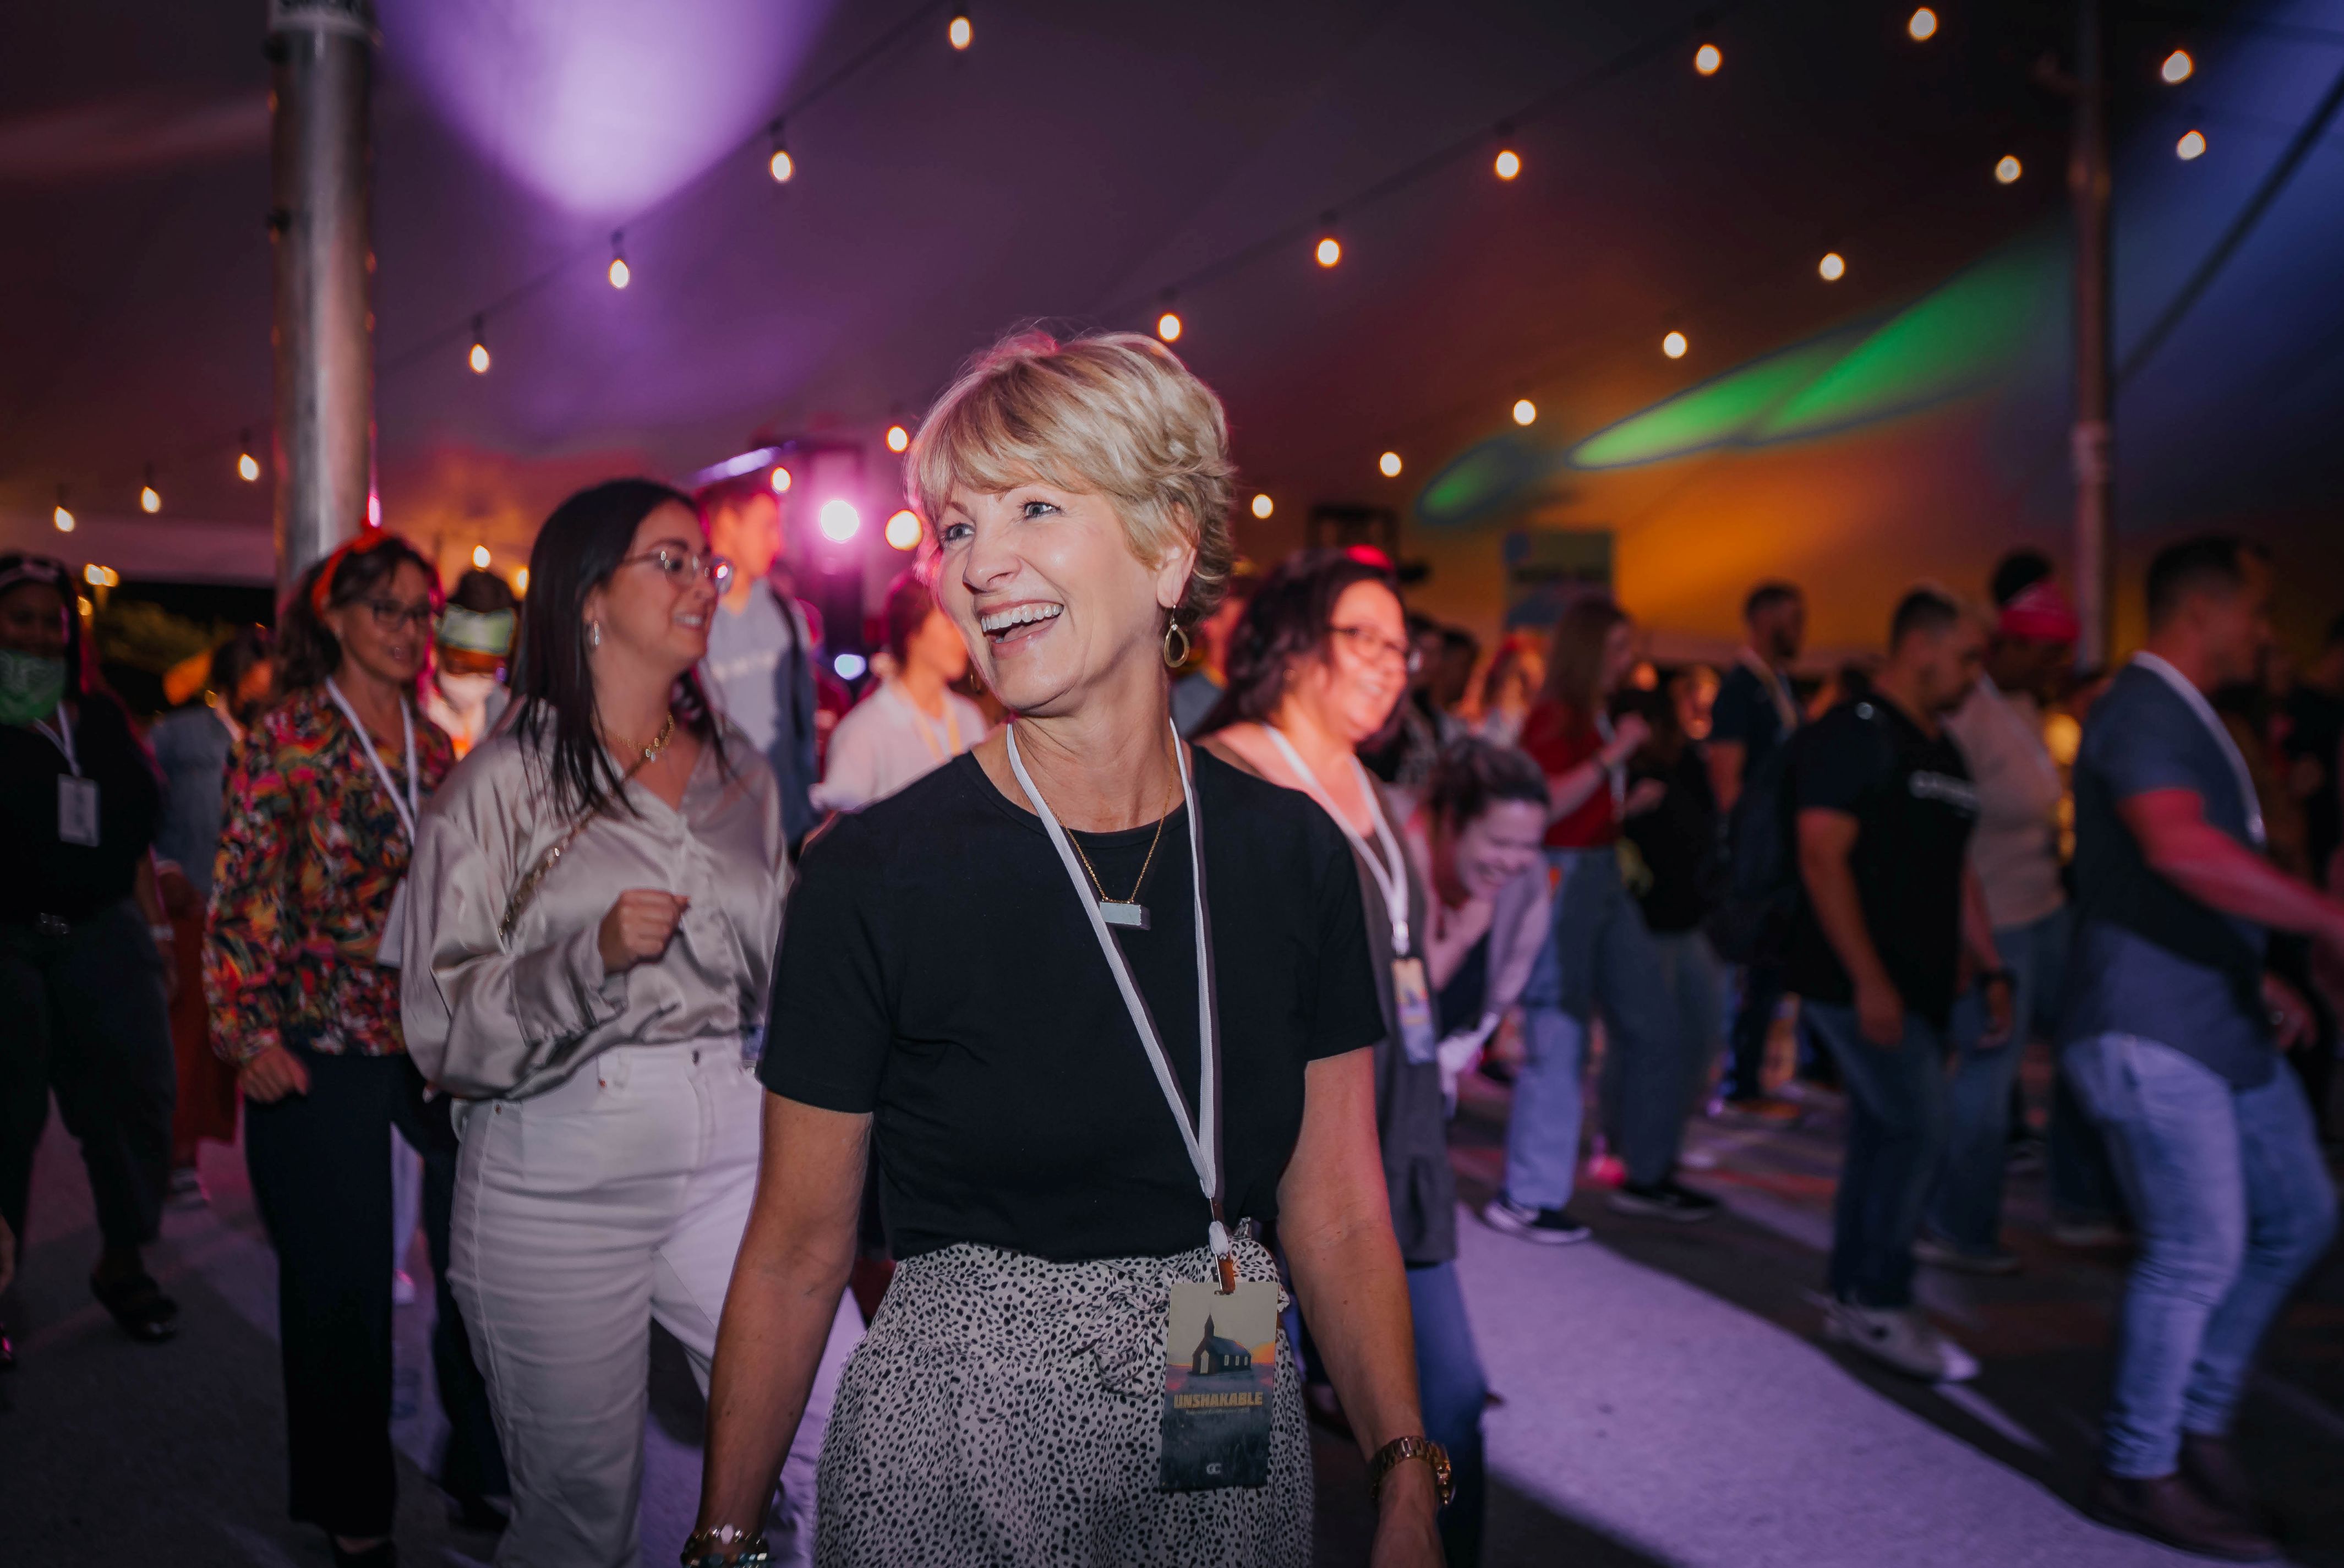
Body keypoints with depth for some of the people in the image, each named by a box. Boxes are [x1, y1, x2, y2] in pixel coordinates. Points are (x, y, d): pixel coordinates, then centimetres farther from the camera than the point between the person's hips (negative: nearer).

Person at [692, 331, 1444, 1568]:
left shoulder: (1294, 856, -5)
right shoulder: (874, 875, -14)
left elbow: (1339, 1219, 0)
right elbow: (796, 1255, -7)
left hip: (1236, 1460, 3)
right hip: (959, 1464, -3)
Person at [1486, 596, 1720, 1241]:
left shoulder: (1600, 719, 14)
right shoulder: (1554, 719, -10)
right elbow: (1544, 805, -24)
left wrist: (1634, 801, 5)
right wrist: (1612, 755, -21)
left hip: (1605, 879, 9)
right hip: (1561, 879, -9)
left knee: (1651, 1028, 12)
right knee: (1558, 1041, -5)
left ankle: (1648, 1176, 25)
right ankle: (1524, 1198, 5)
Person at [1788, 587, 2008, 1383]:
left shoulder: (1942, 749, 17)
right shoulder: (1852, 734, -11)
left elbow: (1957, 870, 22)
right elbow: (1822, 857, -18)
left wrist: (1991, 969, 16)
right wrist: (1869, 981, -22)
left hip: (1921, 984, 9)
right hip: (1860, 981, -9)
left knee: (1885, 1134, 11)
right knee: (1917, 1130, -9)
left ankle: (1854, 1300, 21)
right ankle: (1879, 1304, 5)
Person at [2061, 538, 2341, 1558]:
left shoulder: (2186, 718, 18)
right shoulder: (2141, 712, -16)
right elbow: (2183, 848, -35)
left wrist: (2256, 976, 17)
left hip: (2217, 1024, 11)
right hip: (2151, 1031, -10)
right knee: (2197, 1254, -4)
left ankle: (2199, 1417, 29)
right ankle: (2138, 1474, 12)